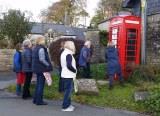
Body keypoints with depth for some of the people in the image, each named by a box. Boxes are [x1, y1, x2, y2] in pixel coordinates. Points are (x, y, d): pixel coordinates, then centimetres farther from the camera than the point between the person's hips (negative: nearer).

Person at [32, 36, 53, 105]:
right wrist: (48, 65, -13)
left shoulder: (35, 48, 14)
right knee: (41, 85, -2)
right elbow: (42, 59, -23)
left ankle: (35, 99, 23)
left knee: (38, 84, 17)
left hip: (37, 68, 9)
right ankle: (39, 101, 3)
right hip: (42, 69, -9)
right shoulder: (41, 49, -16)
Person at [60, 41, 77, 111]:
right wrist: (75, 70, -11)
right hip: (68, 76, -10)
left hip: (64, 75, 10)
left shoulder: (63, 53, 13)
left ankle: (68, 104, 26)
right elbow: (69, 65, -26)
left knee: (67, 90, 17)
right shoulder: (68, 54, -18)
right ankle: (65, 107, 2)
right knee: (68, 91, -4)